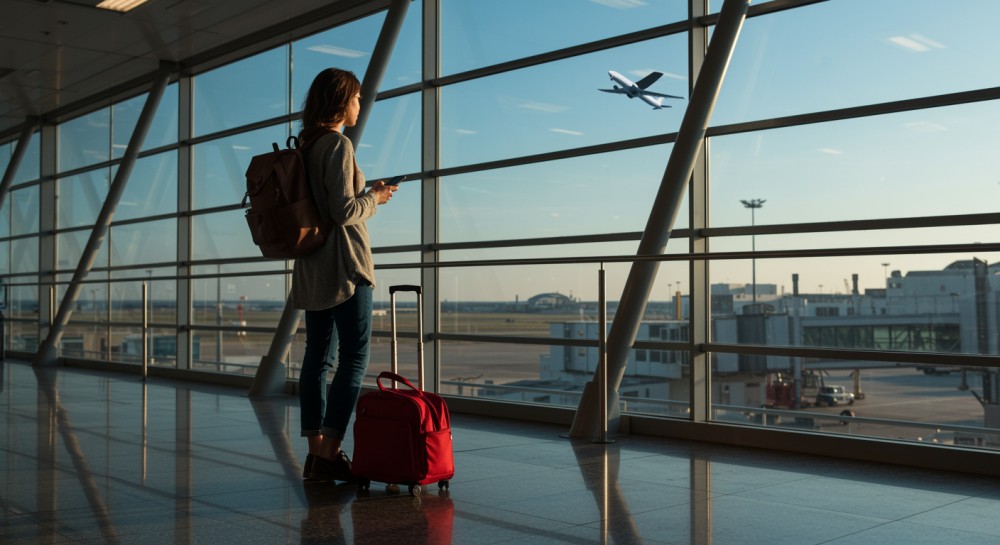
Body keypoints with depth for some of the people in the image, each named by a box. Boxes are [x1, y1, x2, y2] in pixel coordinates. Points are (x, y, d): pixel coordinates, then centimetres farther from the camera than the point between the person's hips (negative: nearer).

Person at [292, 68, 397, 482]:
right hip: (343, 262, -9)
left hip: (312, 266, 9)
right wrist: (374, 197, -1)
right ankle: (329, 453, -7)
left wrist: (366, 197, 17)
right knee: (354, 358, -5)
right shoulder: (338, 145, -12)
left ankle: (316, 454, 11)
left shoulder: (305, 145, 14)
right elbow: (345, 211, -18)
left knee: (318, 357, 8)